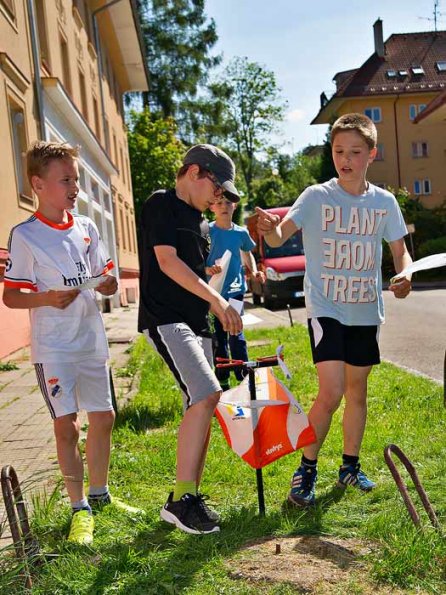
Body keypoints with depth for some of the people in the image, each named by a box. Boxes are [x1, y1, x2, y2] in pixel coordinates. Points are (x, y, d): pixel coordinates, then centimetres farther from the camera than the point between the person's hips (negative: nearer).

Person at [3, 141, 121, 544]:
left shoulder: (87, 228, 7)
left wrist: (109, 283, -9)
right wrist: (47, 298, -27)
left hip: (91, 341, 6)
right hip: (53, 348, -5)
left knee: (103, 417, 11)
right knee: (66, 424, -3)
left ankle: (100, 495, 31)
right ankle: (79, 508, 14)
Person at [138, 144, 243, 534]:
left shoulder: (201, 222, 21)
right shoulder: (162, 205, -4)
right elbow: (167, 261, -15)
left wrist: (219, 311, 19)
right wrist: (216, 299, -19)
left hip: (196, 323, 9)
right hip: (165, 319, -9)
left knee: (201, 406, 5)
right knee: (206, 395, -22)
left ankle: (188, 499, 15)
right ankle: (181, 499, -14)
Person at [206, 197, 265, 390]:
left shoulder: (241, 232, 4)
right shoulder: (207, 231, -4)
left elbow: (247, 254, 23)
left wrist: (254, 272, 6)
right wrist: (207, 269, -24)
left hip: (235, 289, 1)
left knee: (236, 334, -4)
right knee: (218, 338, 5)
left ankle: (243, 377, 5)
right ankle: (222, 381, 16)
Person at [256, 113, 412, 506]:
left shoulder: (384, 202, 2)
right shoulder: (317, 197, -8)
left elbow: (400, 251, 10)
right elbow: (281, 236, -19)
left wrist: (405, 275, -11)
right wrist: (270, 229, -43)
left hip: (366, 311, 4)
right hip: (325, 309, -4)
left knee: (357, 390, 14)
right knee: (330, 393, -13)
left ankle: (351, 466, 31)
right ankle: (307, 469, 7)